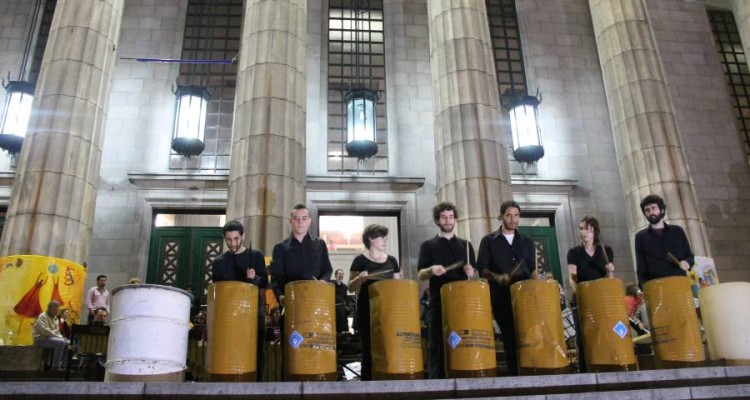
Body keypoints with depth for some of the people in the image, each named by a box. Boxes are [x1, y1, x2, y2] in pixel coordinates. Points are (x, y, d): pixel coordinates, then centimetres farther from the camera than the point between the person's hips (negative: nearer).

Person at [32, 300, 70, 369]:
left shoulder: (55, 318, 17)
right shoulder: (43, 317, -12)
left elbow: (57, 331, 19)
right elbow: (46, 331, -23)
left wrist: (61, 337, -3)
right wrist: (59, 337, -20)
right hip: (41, 339, -9)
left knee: (68, 342, -3)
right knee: (60, 342, -29)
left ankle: (61, 363, 4)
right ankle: (55, 365, -25)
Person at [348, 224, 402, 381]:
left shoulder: (391, 260, 12)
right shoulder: (360, 260, -1)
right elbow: (351, 286, -4)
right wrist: (360, 278, -22)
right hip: (367, 310, -4)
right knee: (369, 350, -1)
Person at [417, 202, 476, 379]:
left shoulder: (465, 245, 16)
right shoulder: (428, 246, 7)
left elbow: (472, 274, 14)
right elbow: (420, 275, 0)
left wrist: (470, 272, -9)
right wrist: (431, 269, -21)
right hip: (438, 304, -2)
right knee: (437, 348, -1)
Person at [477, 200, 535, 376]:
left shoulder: (527, 242, 15)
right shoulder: (488, 241, 6)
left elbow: (532, 269, 14)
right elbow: (482, 269, 0)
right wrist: (497, 277, -18)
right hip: (501, 297, -2)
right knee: (510, 337, -3)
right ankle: (514, 374, 5)